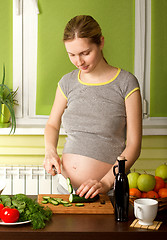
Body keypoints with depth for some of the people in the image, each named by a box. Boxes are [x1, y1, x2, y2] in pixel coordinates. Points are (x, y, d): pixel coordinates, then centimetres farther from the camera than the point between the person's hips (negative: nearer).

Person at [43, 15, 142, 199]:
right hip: (66, 185, 4)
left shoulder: (126, 83, -4)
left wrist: (106, 182, -16)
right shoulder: (67, 82, 8)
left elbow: (133, 146, -5)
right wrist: (50, 152, 2)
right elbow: (52, 125, 23)